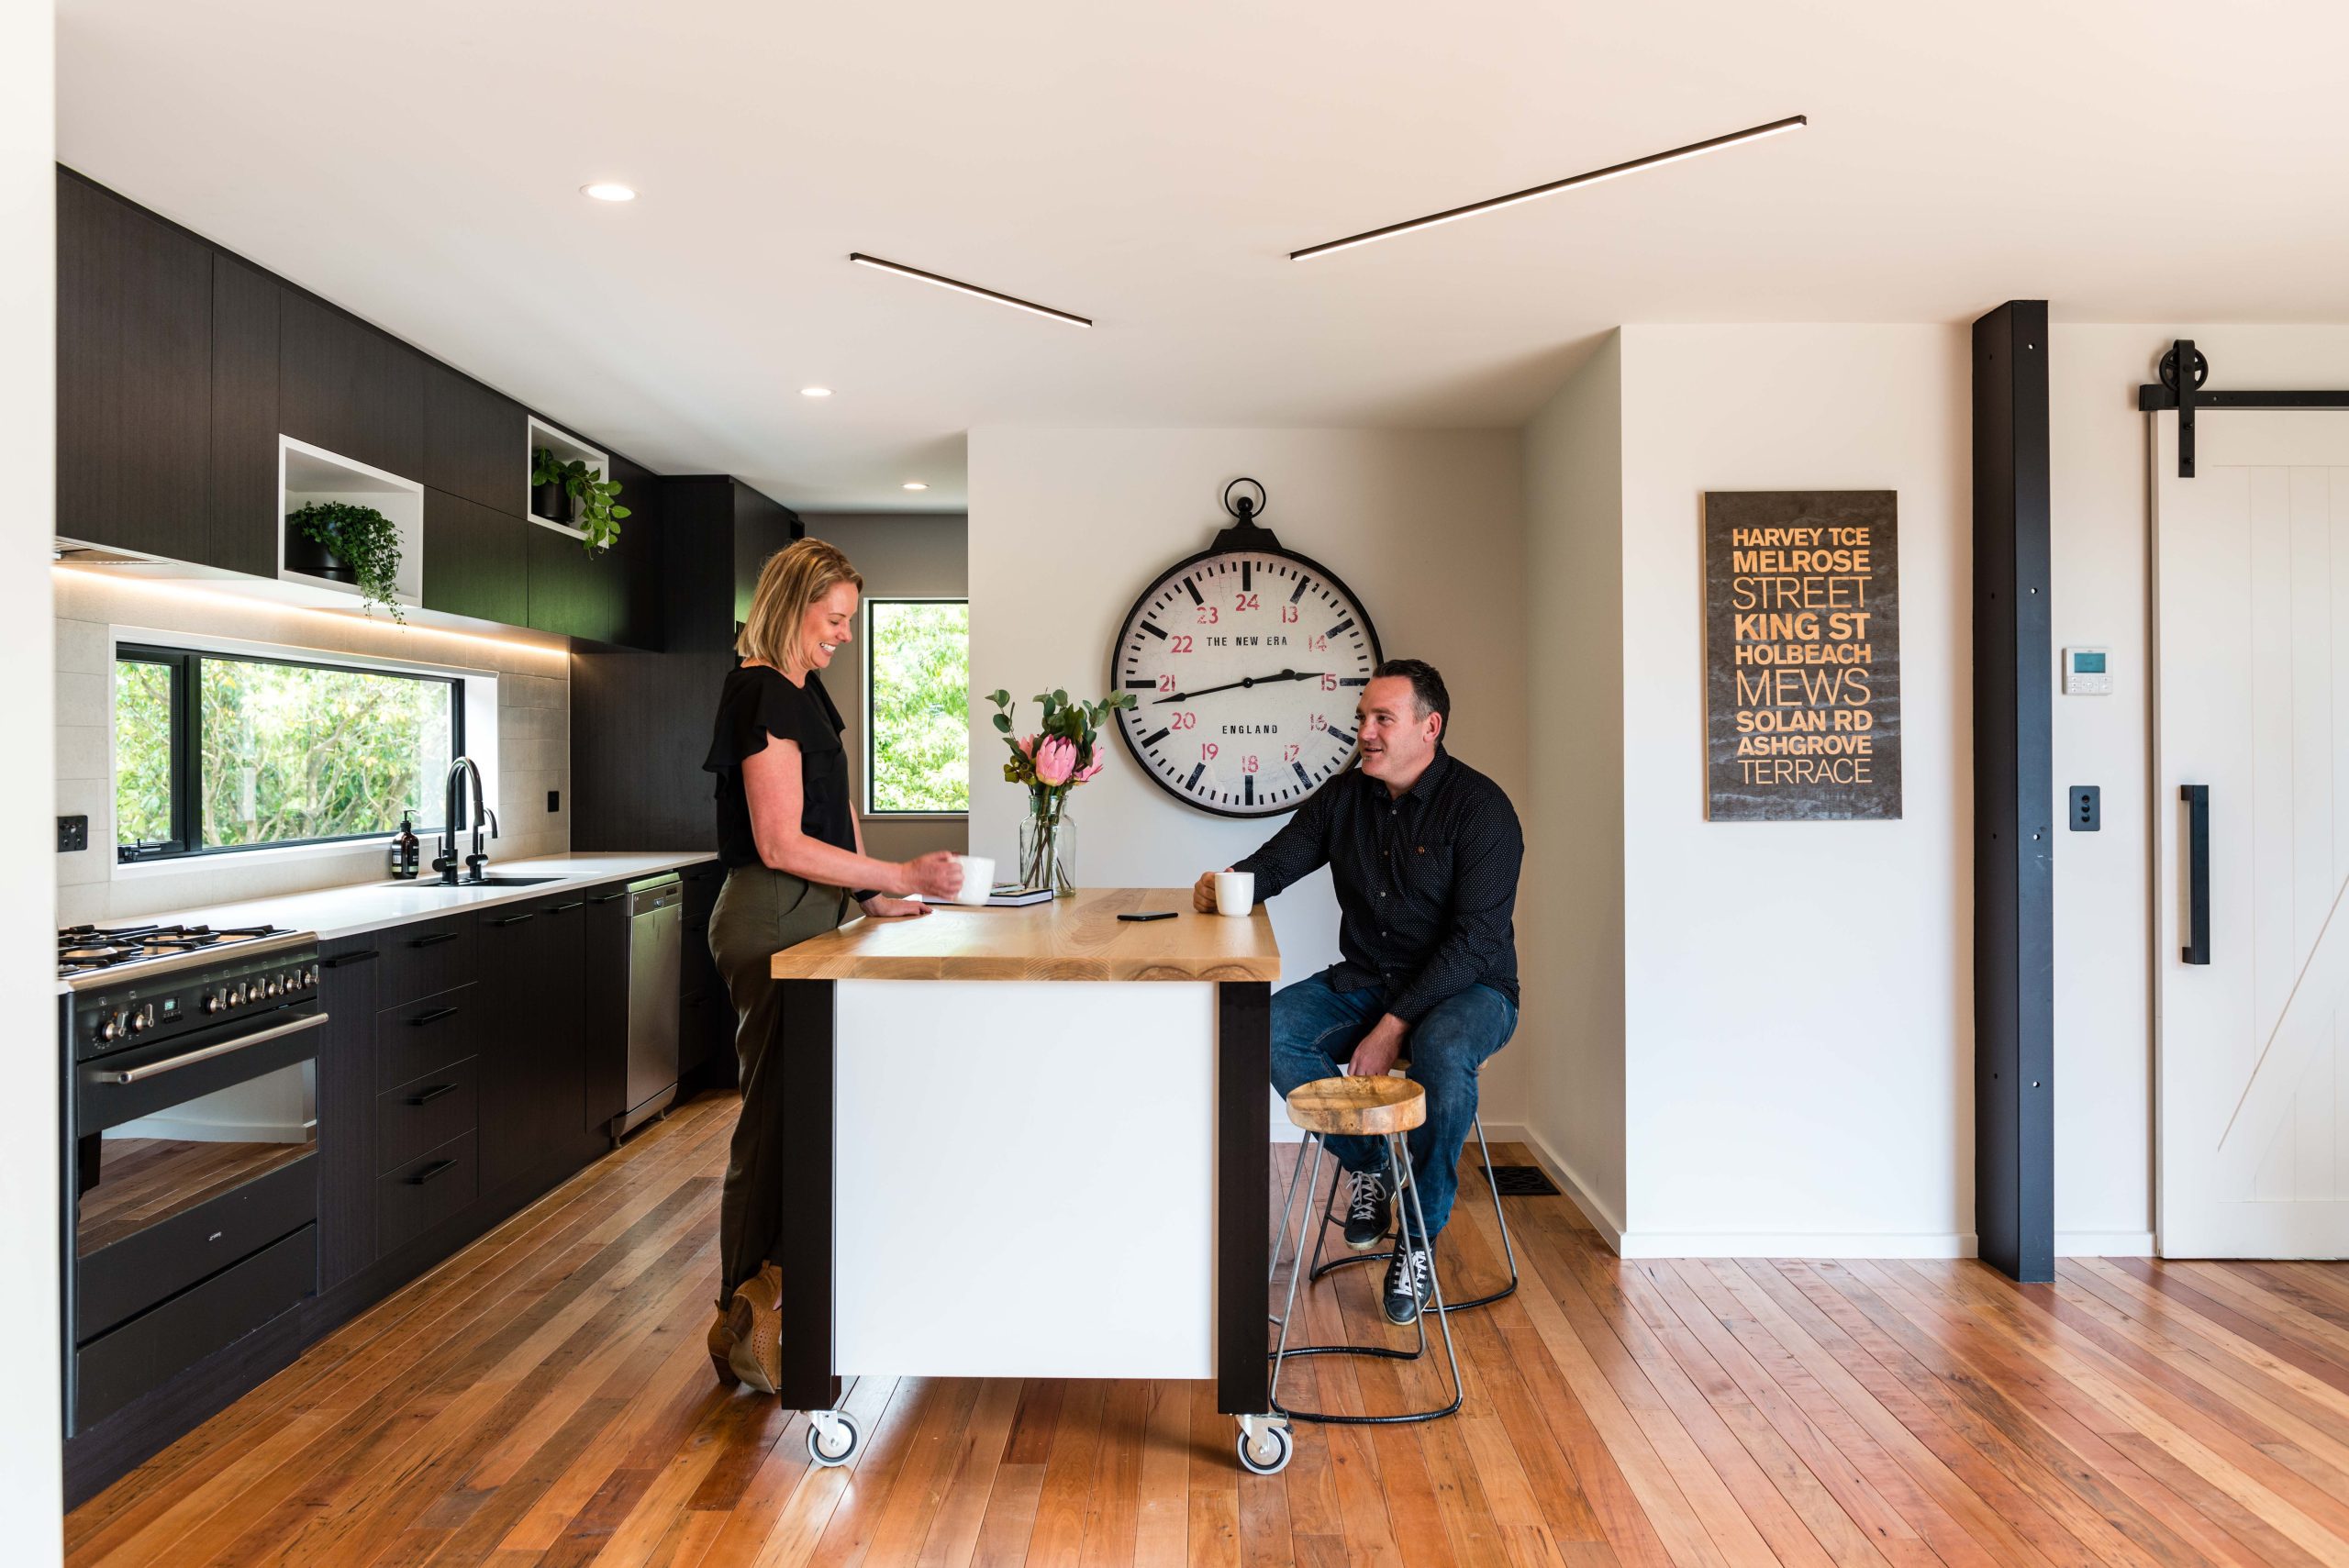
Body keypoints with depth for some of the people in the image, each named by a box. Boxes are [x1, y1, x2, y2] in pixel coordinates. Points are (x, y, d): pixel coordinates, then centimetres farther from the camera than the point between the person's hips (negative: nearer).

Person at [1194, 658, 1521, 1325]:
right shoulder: (1346, 796, 4)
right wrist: (1225, 884, -17)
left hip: (1467, 987, -5)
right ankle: (1368, 1165, 3)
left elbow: (1475, 939, -19)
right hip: (1366, 982, 5)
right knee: (1267, 1030, -21)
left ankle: (1420, 1238, -13)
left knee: (1441, 1055, -38)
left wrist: (1395, 1025, -26)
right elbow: (1274, 862, 7)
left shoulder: (1479, 807, -13)